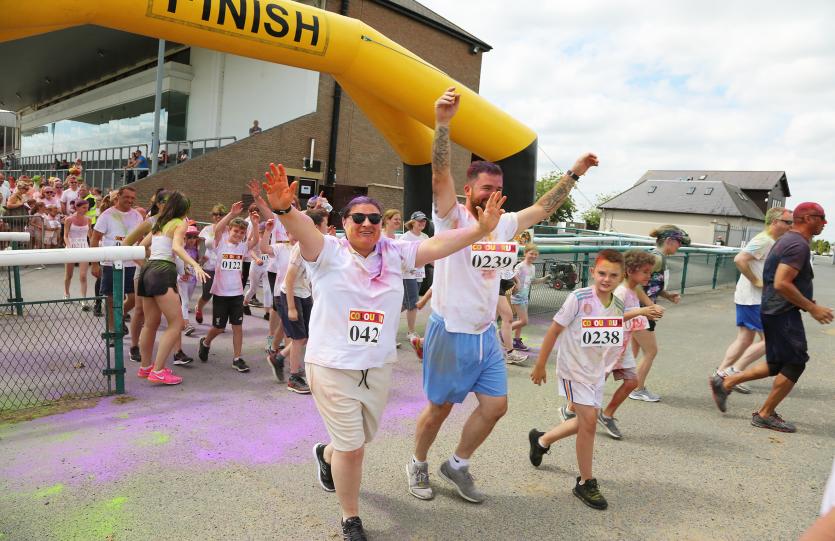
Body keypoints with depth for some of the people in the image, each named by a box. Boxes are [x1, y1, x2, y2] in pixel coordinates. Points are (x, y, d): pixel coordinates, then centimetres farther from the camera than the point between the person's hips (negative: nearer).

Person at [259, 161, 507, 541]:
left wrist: (480, 229, -22)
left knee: (362, 438, 23)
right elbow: (303, 229, -28)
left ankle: (326, 454, 59)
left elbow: (438, 245, -8)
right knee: (352, 448, 1)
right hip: (332, 367, -4)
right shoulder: (328, 253, -9)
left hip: (378, 367, 5)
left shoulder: (395, 254, 2)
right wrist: (284, 209, -49)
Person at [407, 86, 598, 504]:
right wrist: (442, 123, -39)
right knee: (439, 408, 8)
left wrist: (574, 174, 15)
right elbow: (440, 174, -27)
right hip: (450, 333, -6)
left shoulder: (503, 224, 6)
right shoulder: (453, 218, -12)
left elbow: (543, 208, 17)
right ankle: (418, 465, 34)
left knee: (495, 406, 11)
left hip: (486, 334, 7)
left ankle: (457, 464, 32)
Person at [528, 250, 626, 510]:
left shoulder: (619, 306, -3)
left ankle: (541, 440, 40)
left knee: (586, 422, 15)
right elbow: (554, 331, -13)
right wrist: (540, 366, -8)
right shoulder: (579, 298, -20)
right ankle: (585, 483, 7)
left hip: (597, 372, 7)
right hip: (573, 369, -7)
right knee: (589, 421, -11)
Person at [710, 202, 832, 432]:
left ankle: (725, 382, 16)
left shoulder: (789, 240, 16)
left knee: (777, 366, 15)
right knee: (795, 364, 0)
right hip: (782, 313, -10)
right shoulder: (798, 245, -17)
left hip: (775, 311, 10)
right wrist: (812, 308, -19)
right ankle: (765, 415, 10)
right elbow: (781, 284, -26)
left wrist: (810, 302, 21)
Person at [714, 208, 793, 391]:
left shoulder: (773, 242, 15)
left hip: (754, 298, 10)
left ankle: (721, 373, 14)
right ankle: (735, 371, 0)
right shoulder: (763, 240, -16)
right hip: (754, 299, -10)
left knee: (744, 340, 12)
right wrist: (756, 281, -22)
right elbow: (739, 259, -29)